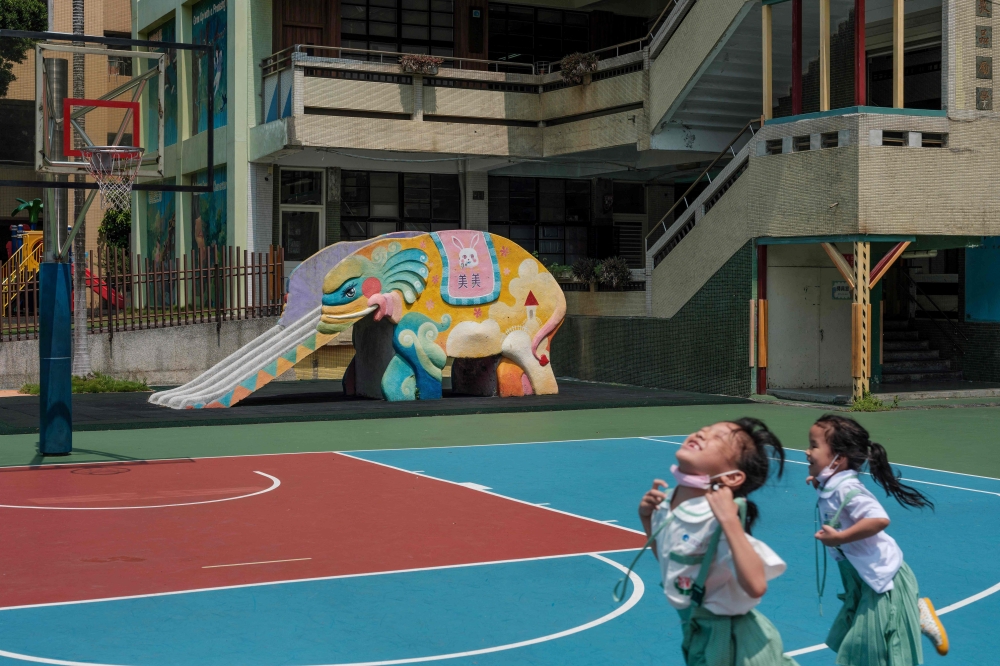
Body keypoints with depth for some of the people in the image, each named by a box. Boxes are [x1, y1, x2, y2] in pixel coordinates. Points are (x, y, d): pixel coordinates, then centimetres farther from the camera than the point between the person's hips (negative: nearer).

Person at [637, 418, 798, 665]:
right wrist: (646, 518, 1)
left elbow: (756, 586, -36)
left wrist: (729, 520, -36)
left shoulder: (719, 521, -24)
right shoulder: (665, 505, -4)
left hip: (730, 642, -6)